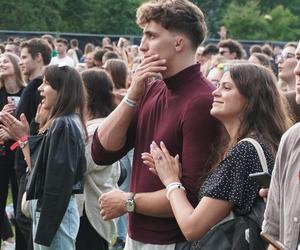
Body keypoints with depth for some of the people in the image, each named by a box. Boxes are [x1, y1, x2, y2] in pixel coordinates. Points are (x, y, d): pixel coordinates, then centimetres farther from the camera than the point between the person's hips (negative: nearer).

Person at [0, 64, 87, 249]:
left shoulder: (63, 126, -16)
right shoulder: (58, 124, 13)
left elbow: (58, 185, -20)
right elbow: (39, 169, 12)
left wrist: (44, 233, -19)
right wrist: (24, 138, 14)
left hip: (55, 213, -10)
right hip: (51, 210, 10)